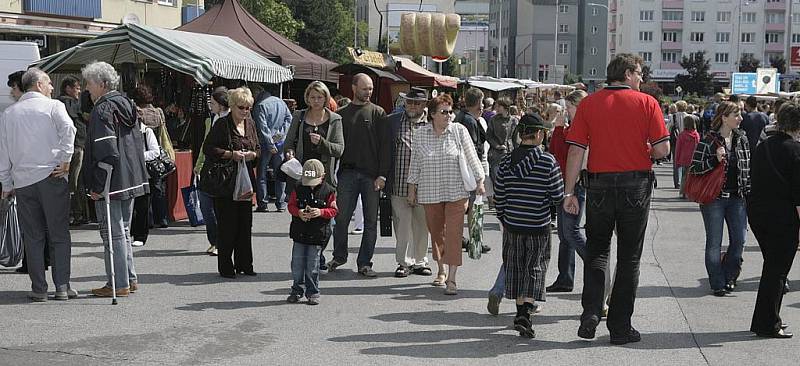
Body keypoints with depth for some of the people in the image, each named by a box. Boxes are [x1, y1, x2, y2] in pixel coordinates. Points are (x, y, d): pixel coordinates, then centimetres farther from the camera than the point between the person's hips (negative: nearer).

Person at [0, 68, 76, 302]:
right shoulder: (53, 106, 1)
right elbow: (68, 129, -18)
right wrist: (65, 161, -12)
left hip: (22, 181, 3)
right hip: (51, 177, -3)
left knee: (33, 237, 7)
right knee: (59, 234, 2)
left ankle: (39, 289, 6)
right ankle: (62, 286, 0)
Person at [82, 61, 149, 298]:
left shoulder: (102, 110, -15)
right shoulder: (128, 105, 12)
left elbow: (105, 152, -21)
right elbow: (139, 143, 18)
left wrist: (97, 186, -19)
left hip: (110, 183, -9)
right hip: (131, 180, 9)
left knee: (112, 233, -2)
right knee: (123, 230, 17)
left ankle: (119, 284, 1)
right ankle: (130, 279, 21)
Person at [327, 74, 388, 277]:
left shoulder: (378, 113, 5)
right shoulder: (342, 114, 10)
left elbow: (384, 145, 0)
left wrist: (382, 174, -8)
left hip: (372, 175, -1)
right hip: (347, 173, 1)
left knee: (371, 221, 2)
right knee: (341, 218, 2)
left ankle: (365, 262, 9)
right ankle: (339, 256, 19)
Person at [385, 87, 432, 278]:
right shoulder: (392, 121, 6)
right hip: (400, 185, 0)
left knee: (422, 226, 8)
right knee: (402, 225, 2)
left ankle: (420, 261, 21)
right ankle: (404, 262, 13)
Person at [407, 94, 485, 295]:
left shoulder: (459, 131, -2)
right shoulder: (420, 134, 2)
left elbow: (472, 157, 4)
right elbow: (415, 163, 9)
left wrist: (479, 182, 4)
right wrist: (412, 188, 9)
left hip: (456, 192, -2)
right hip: (430, 193, 2)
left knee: (453, 233, -8)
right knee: (436, 232, 11)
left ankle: (451, 279, -9)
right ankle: (441, 270, 29)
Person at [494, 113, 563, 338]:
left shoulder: (506, 161, -1)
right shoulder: (548, 161, -12)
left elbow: (499, 195, 4)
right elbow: (558, 196, -10)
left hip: (512, 225, 3)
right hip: (538, 226, -3)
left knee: (516, 268, 15)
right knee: (535, 269, 3)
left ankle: (520, 309, 23)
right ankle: (525, 313, -10)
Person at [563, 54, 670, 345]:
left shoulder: (588, 104, 1)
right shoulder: (647, 103, -3)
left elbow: (576, 151, -4)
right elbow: (662, 150, -9)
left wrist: (569, 192, 0)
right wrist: (643, 153, 12)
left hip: (599, 184, 1)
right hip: (636, 184, -1)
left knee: (596, 250, 16)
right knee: (629, 257, 9)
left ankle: (591, 312, -1)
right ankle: (620, 326, 12)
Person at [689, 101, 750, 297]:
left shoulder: (742, 139, 7)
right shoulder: (708, 141, -8)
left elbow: (748, 168, 15)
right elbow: (693, 168, -9)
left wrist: (748, 192, 11)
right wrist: (715, 160, -20)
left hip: (737, 198, 5)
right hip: (714, 198, -4)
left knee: (739, 240, 3)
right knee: (714, 243, 1)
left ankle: (728, 276, 22)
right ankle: (718, 283, 10)